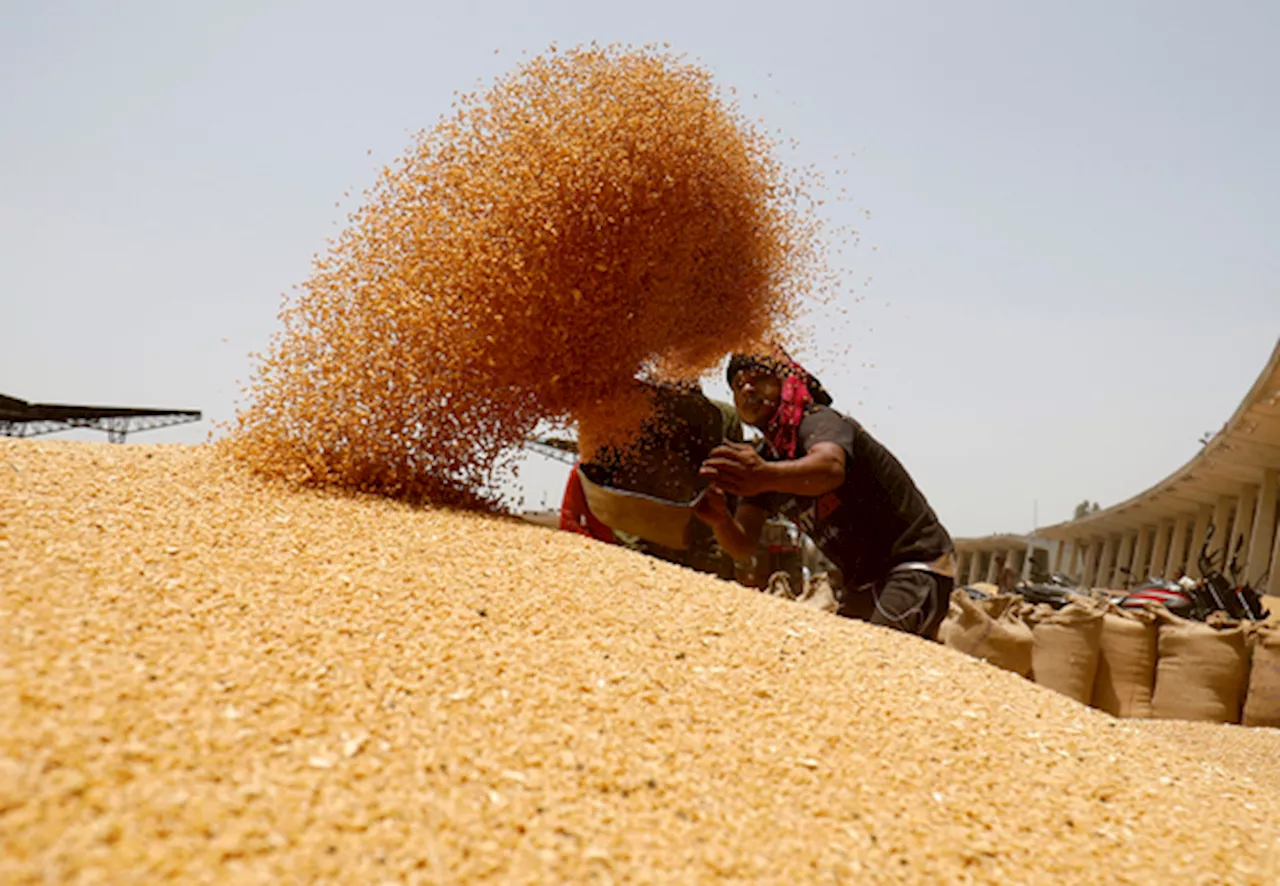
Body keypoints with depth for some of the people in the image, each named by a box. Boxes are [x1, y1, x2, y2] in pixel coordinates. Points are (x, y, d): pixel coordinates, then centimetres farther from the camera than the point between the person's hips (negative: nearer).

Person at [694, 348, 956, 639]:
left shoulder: (819, 421, -17)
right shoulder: (761, 459, 6)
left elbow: (831, 468, -43)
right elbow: (743, 547, -3)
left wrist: (767, 476, -62)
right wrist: (720, 520, -26)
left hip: (918, 564, -8)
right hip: (865, 584, 9)